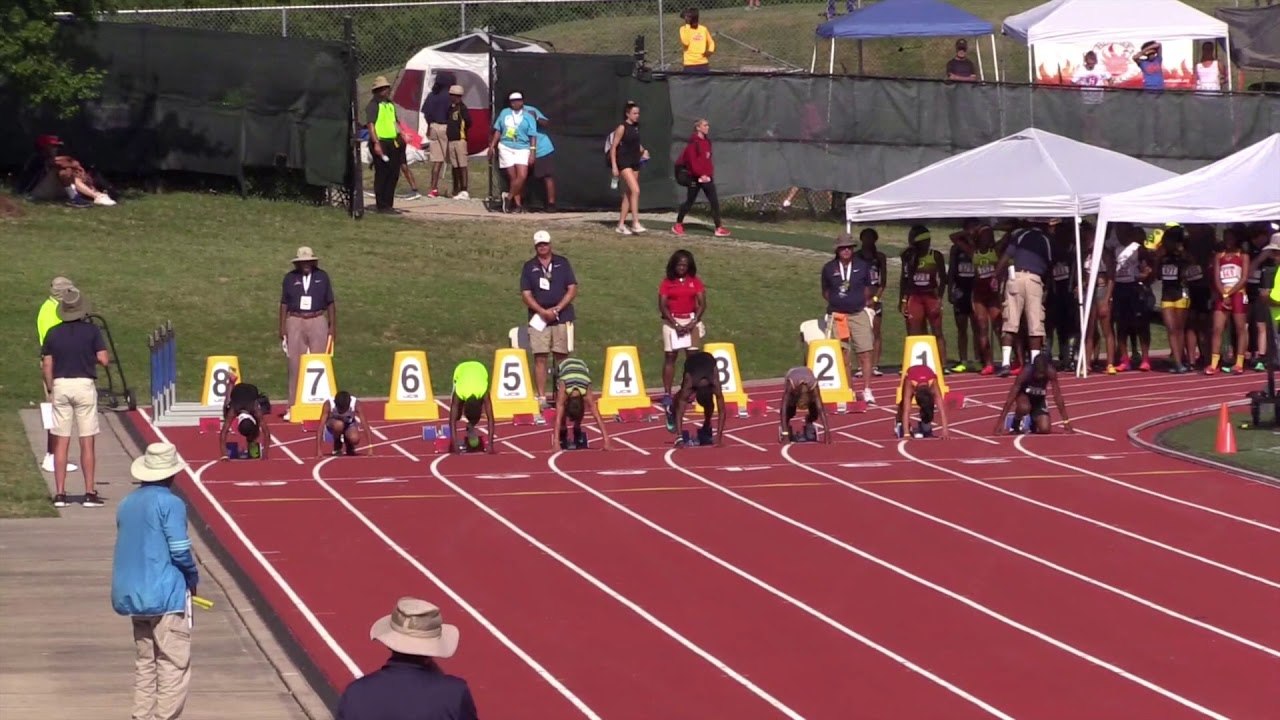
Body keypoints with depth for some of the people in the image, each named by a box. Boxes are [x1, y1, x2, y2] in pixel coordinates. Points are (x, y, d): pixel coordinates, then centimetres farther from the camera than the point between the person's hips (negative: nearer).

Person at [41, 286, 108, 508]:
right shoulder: (91, 330, -4)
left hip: (60, 385, 2)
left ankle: (60, 493, 3)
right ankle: (90, 493, 1)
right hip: (84, 384, -2)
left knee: (61, 442, 5)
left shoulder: (53, 333, 3)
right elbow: (103, 360, -8)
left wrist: (51, 390, 12)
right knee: (87, 442, 2)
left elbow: (46, 365, 2)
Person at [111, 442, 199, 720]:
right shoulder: (170, 504, -12)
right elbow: (180, 550, -15)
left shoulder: (126, 504, 10)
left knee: (144, 662, 14)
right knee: (174, 665, -3)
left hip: (132, 594, 7)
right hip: (167, 594, -7)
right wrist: (193, 578, 3)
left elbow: (127, 549, 15)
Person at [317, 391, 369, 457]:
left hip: (350, 423, 1)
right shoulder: (329, 404, -32)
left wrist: (369, 448, -32)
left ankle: (349, 447, 5)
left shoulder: (355, 404, -29)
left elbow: (364, 425, -28)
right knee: (338, 425, -37)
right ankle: (337, 447, -8)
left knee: (354, 439, -32)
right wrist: (318, 450, -39)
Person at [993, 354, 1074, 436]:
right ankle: (1015, 425, -6)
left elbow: (1058, 397, -23)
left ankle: (1033, 422, 19)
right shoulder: (1026, 372, -35)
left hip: (1039, 398, 2)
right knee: (1024, 407, -39)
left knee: (1044, 429, -17)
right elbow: (1011, 397, -33)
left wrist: (1066, 422, -23)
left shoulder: (1051, 372, -30)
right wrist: (1000, 422, -36)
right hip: (1024, 394, -2)